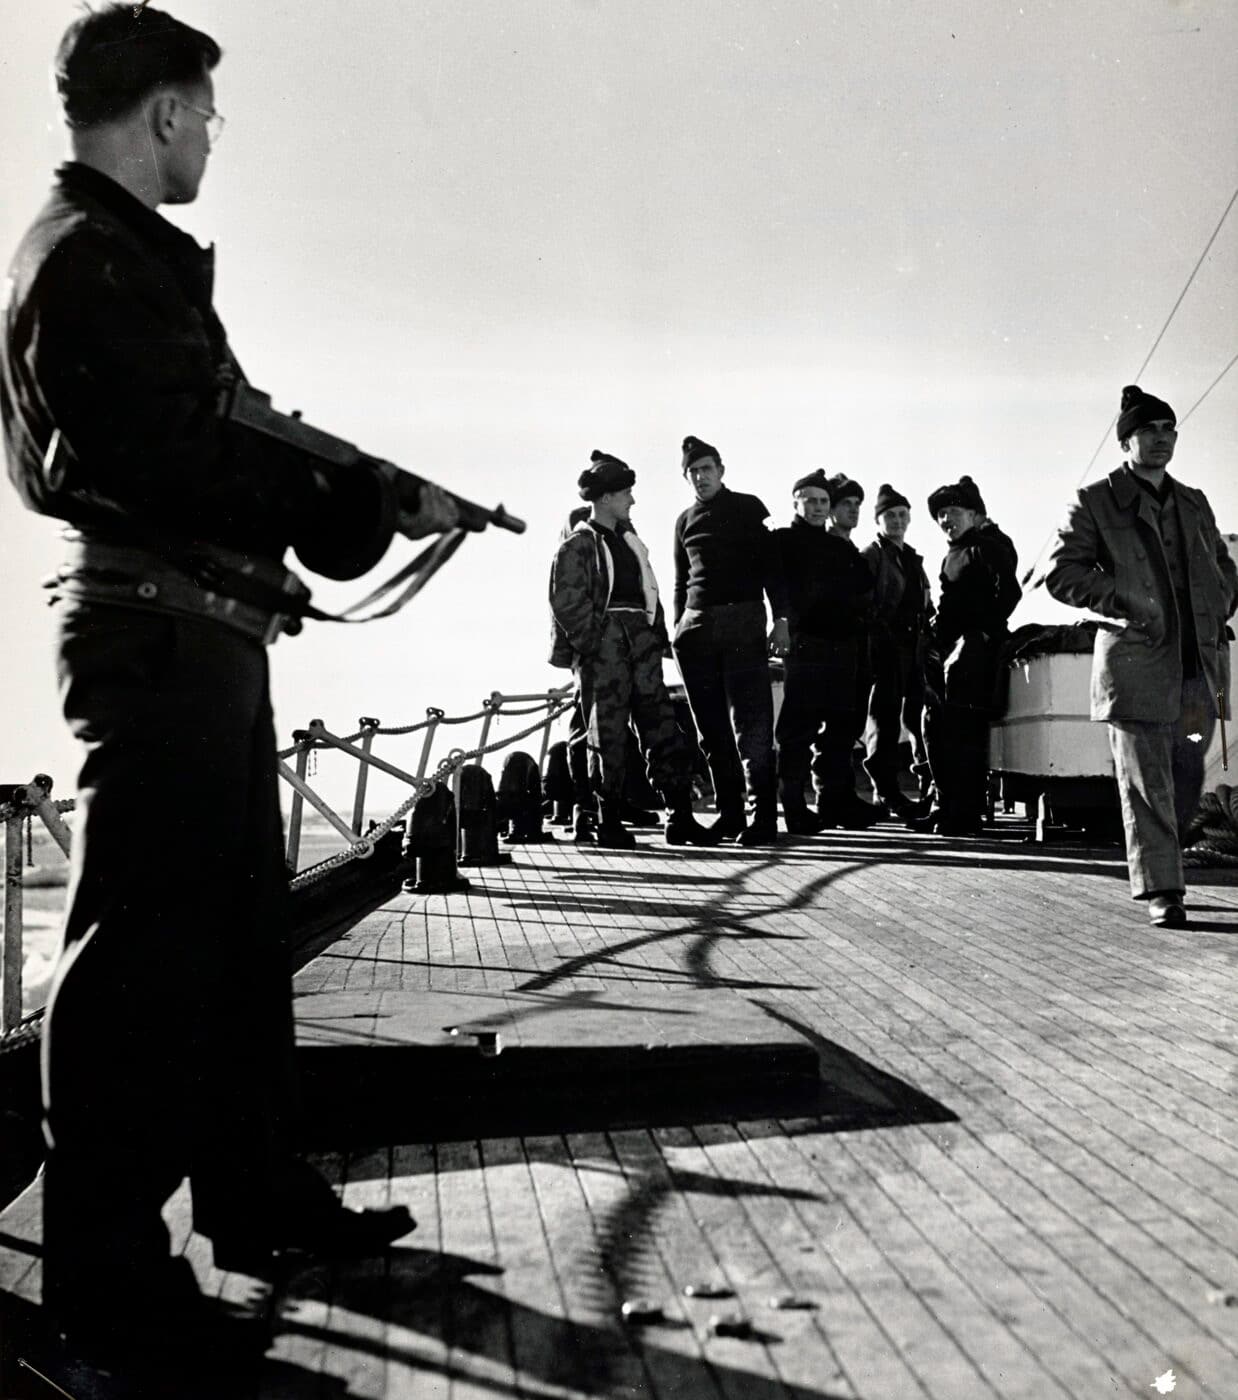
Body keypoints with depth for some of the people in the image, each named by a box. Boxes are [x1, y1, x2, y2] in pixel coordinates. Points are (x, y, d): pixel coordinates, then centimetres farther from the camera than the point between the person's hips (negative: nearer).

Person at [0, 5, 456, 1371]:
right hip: (157, 629, -10)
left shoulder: (128, 255, 22)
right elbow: (184, 464, -20)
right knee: (142, 943, -5)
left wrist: (359, 493, 10)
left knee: (238, 928, 15)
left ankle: (256, 1195, 28)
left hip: (200, 630, 10)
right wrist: (370, 499, -12)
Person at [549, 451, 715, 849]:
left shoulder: (629, 539, 19)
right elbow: (567, 604, -12)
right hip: (602, 653, -7)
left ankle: (681, 818, 7)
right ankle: (608, 825, 7)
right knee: (608, 738, -1)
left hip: (640, 647, 7)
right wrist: (597, 644, -16)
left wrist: (657, 637, 12)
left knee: (664, 730, 4)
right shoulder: (578, 546, -5)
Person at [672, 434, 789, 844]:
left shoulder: (748, 509, 5)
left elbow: (771, 564, 0)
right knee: (712, 730, 4)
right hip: (697, 626, 5)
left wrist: (780, 619, -9)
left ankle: (763, 818, -7)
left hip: (743, 624, -5)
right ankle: (728, 814, 10)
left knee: (751, 725, -9)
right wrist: (679, 628, 15)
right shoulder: (685, 521, 18)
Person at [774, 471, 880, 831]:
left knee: (842, 727, 8)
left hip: (845, 649, 7)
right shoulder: (784, 541, 1)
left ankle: (835, 800, 15)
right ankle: (793, 806, -4)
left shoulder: (847, 552, 21)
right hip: (807, 645, -7)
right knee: (799, 729, -7)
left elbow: (864, 596, 22)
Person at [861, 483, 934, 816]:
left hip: (915, 648, 7)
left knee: (924, 716, 5)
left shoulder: (914, 558, 21)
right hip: (887, 651, -7)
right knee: (886, 719, -4)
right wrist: (884, 640, -15)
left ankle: (931, 786, 12)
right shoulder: (870, 556, -1)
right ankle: (889, 794, -1)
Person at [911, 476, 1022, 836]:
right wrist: (935, 638, 13)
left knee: (964, 732, -9)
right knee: (935, 728, 9)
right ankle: (945, 804, 18)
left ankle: (966, 814, -5)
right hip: (943, 650, 9)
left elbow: (1010, 592, -15)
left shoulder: (987, 548, -3)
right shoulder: (951, 556, 22)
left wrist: (986, 632, -19)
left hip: (972, 652, -9)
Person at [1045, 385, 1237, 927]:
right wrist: (1126, 602, -14)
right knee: (1147, 782, -4)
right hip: (1137, 663, -5)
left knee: (1187, 781, 10)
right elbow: (1061, 574, -5)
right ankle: (1161, 891, 1)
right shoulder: (1096, 501, 2)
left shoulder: (1194, 502, 19)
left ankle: (1155, 860, 30)